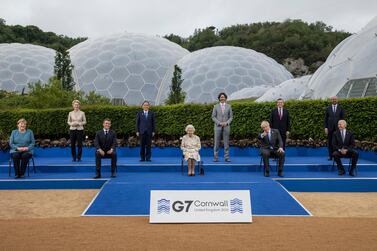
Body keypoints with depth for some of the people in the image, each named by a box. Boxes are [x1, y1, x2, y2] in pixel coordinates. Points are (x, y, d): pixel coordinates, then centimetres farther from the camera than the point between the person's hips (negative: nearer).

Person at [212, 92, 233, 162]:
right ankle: (215, 157, 7)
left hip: (226, 127, 1)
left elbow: (231, 117, 7)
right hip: (218, 127, -1)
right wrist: (219, 123, -11)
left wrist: (226, 123, -10)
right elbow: (213, 117, 2)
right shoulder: (216, 106, 4)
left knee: (226, 143, 2)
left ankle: (227, 157, 7)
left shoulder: (228, 106, 6)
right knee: (216, 143, 0)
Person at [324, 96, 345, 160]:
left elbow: (343, 118, 4)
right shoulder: (328, 108, 7)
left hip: (338, 127, -1)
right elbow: (326, 118, 6)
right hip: (330, 127, 1)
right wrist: (325, 127, -2)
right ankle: (330, 156, 7)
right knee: (330, 142, 1)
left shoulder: (341, 108, 5)